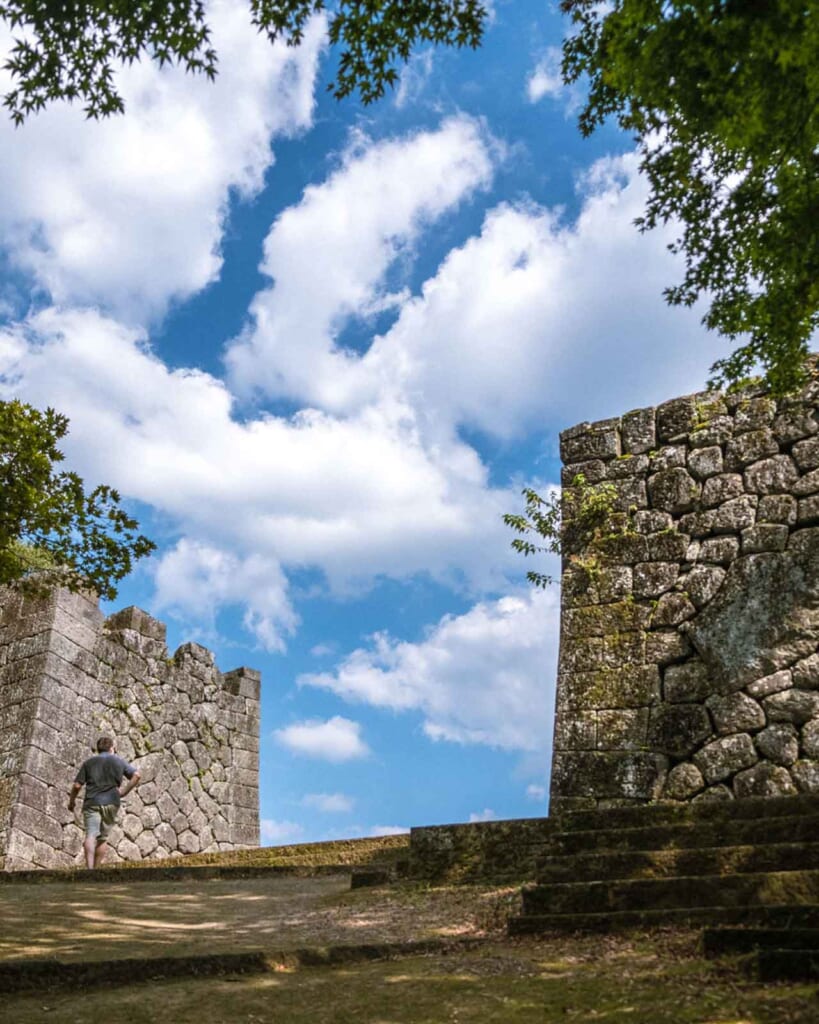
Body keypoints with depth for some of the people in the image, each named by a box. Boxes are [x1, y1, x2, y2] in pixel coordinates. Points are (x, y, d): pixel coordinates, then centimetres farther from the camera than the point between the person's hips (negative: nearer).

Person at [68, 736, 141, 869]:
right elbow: (136, 775, 2)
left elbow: (77, 785, 5)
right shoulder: (119, 761, 13)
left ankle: (89, 867, -30)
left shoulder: (89, 762, 12)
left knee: (91, 835, -12)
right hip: (111, 803, 1)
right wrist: (125, 791, 6)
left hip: (92, 803, -1)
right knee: (102, 838, 13)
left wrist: (71, 801, 19)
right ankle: (97, 868, 12)